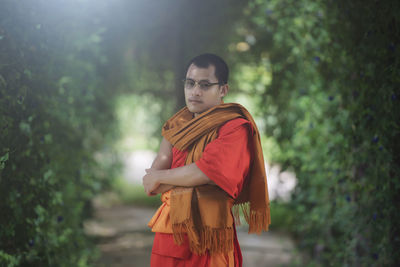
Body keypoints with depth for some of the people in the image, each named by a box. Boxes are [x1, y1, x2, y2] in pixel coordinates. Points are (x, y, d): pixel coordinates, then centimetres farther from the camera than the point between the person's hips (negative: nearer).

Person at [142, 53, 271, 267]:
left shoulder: (234, 128, -8)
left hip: (206, 239, -6)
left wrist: (160, 178, -6)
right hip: (168, 231, 6)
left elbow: (205, 172, -20)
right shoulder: (179, 124, 12)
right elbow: (151, 179, 3)